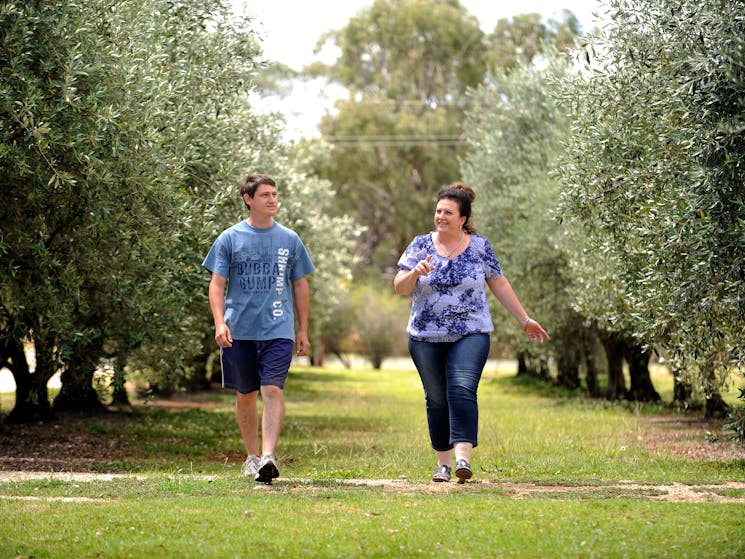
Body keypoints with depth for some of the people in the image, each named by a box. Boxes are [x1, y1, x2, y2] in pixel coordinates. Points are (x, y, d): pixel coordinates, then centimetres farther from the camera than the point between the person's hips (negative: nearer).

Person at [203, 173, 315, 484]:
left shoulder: (289, 239, 8)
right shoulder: (230, 238, 3)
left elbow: (300, 286, 15)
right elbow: (217, 284, 2)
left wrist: (303, 330, 12)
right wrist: (220, 323, -12)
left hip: (278, 330, 0)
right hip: (239, 330, 0)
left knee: (273, 390, -14)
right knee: (245, 395, 9)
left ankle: (268, 455, -22)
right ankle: (252, 455, 23)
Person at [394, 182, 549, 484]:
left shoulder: (480, 246, 2)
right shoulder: (420, 246, 3)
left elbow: (500, 285, 11)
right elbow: (400, 287, -1)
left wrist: (524, 320, 13)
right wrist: (416, 273, -23)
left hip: (470, 335, -2)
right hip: (427, 338, 2)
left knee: (462, 390, -19)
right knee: (436, 399, 6)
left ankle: (463, 458, -27)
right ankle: (443, 461, 18)